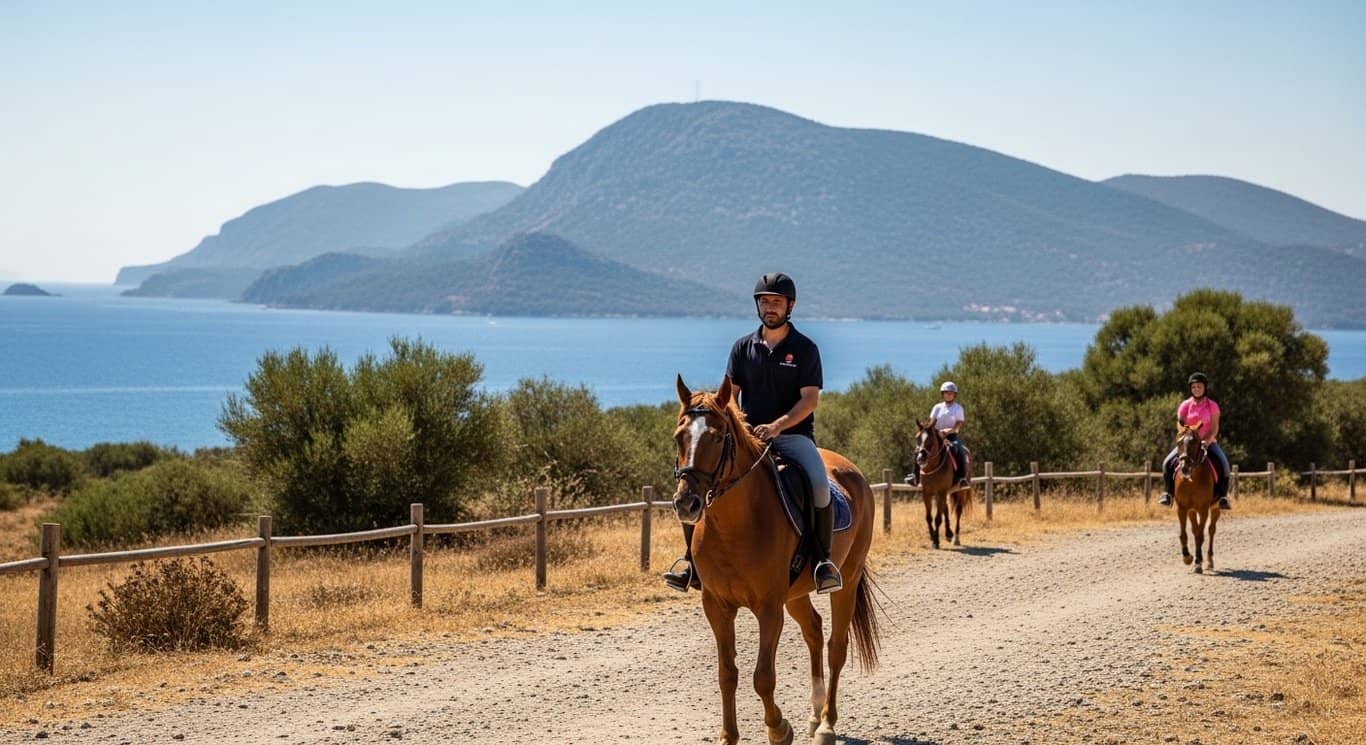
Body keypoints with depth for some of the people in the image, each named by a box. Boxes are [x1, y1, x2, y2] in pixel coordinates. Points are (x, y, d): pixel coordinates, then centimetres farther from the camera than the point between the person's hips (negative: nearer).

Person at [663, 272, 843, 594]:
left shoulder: (805, 348, 1)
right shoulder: (743, 347, 11)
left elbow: (810, 398, -7)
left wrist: (776, 426, -21)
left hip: (793, 434, -3)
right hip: (747, 435, 3)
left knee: (819, 484, -33)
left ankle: (824, 559, -19)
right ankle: (692, 558, -6)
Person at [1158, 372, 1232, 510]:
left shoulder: (1212, 405, 0)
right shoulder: (1185, 405, 3)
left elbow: (1214, 427, -7)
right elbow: (1180, 424, -4)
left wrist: (1207, 440, -24)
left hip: (1208, 442, -1)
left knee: (1222, 463, -27)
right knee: (1168, 463, -19)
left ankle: (1222, 496, -14)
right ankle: (1168, 493, -4)